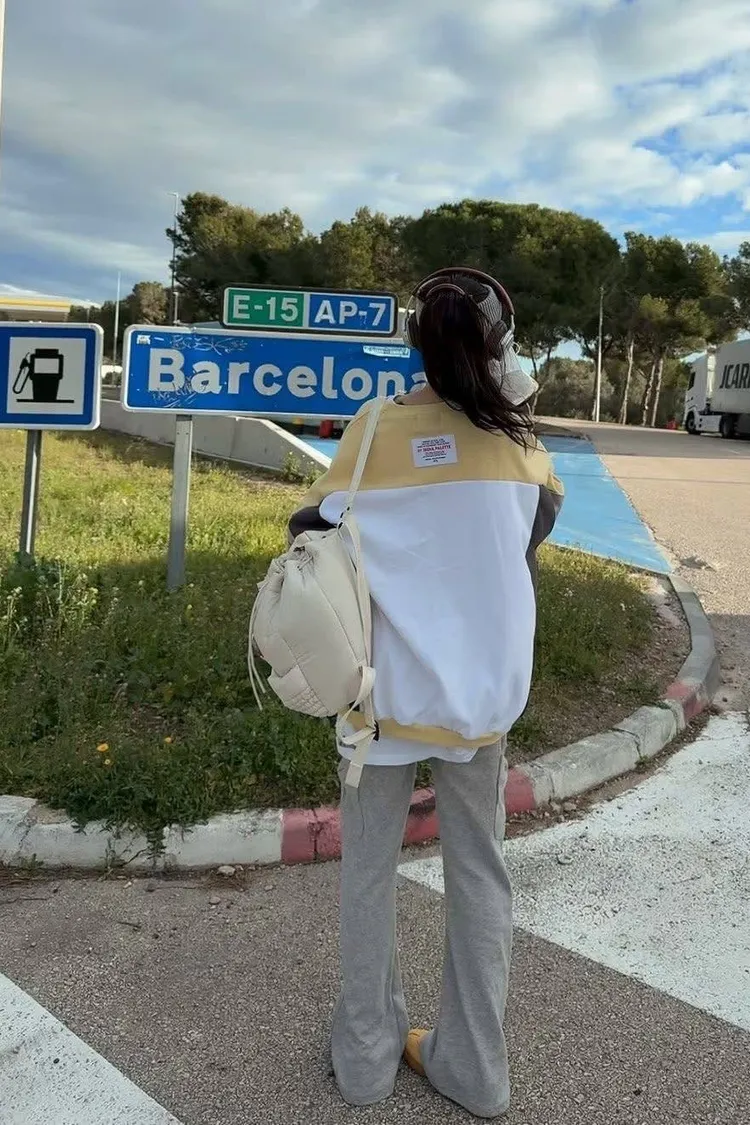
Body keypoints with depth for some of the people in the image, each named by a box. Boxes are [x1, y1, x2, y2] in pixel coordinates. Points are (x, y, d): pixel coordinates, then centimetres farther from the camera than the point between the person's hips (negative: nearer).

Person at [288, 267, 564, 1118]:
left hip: (390, 685, -1)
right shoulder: (516, 437, -5)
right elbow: (534, 530, 7)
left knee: (368, 867, 15)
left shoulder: (376, 429, -11)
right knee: (479, 871, 16)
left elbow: (313, 533, -9)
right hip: (482, 687, 2)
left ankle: (366, 1055, 30)